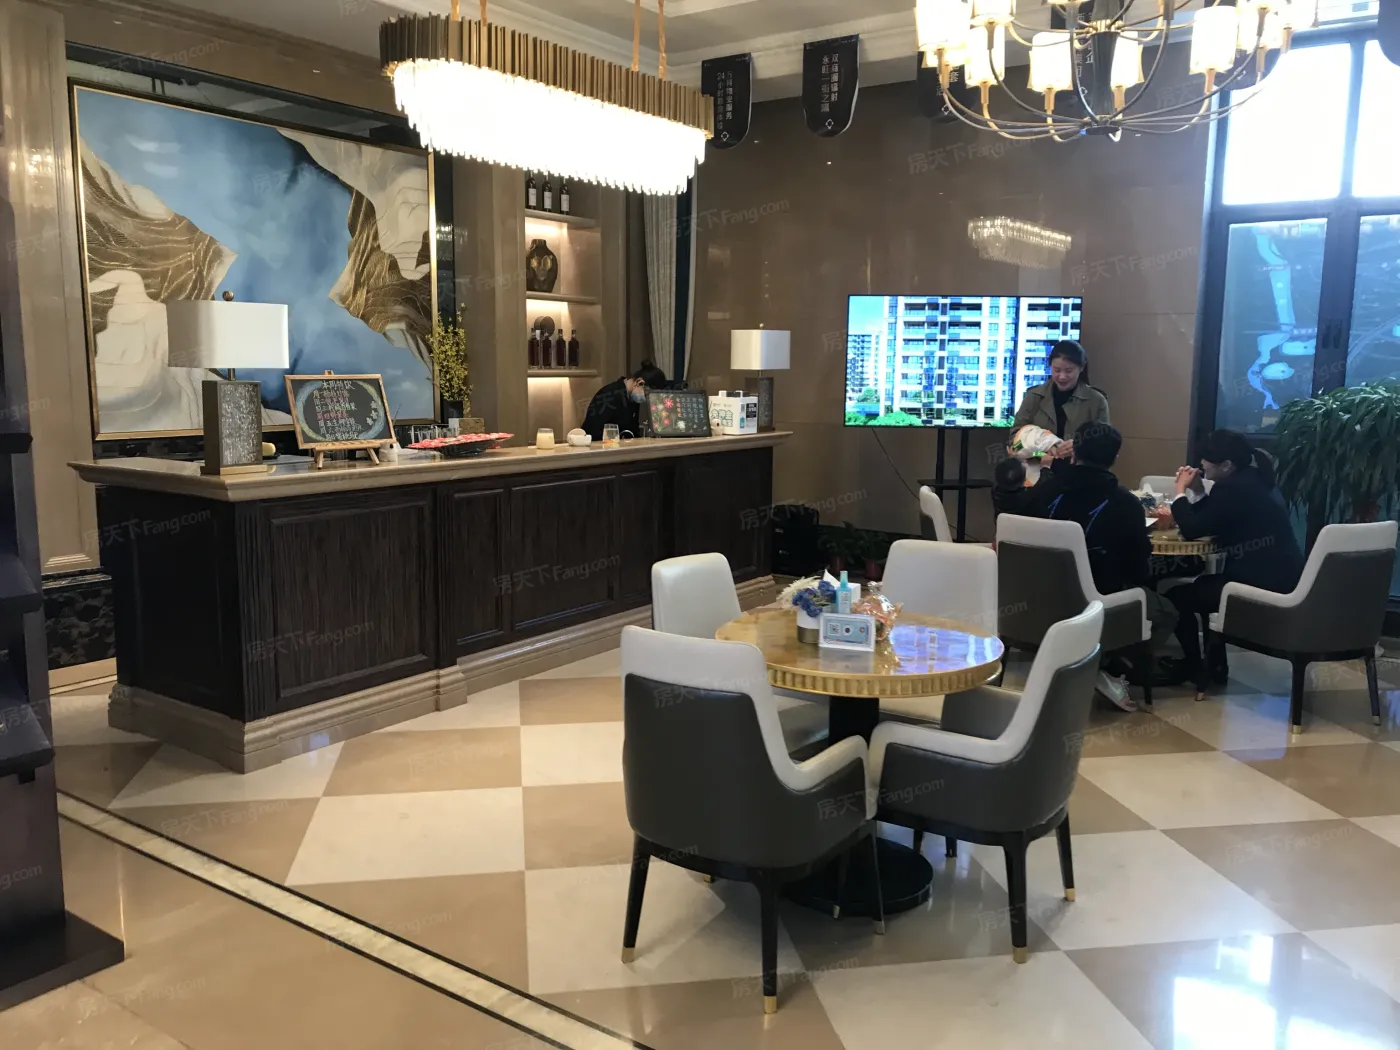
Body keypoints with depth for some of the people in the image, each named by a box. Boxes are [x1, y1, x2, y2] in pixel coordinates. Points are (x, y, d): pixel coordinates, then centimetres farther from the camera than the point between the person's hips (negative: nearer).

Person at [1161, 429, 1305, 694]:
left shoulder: (1234, 488, -18)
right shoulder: (1252, 481, 14)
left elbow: (1192, 530, -16)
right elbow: (1209, 524, 19)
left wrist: (1181, 491, -3)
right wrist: (1198, 492, 8)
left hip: (1264, 585, -11)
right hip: (1280, 578, 11)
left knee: (1177, 596, -1)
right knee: (1204, 584, 29)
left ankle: (1195, 669, 16)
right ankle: (1216, 665, 30)